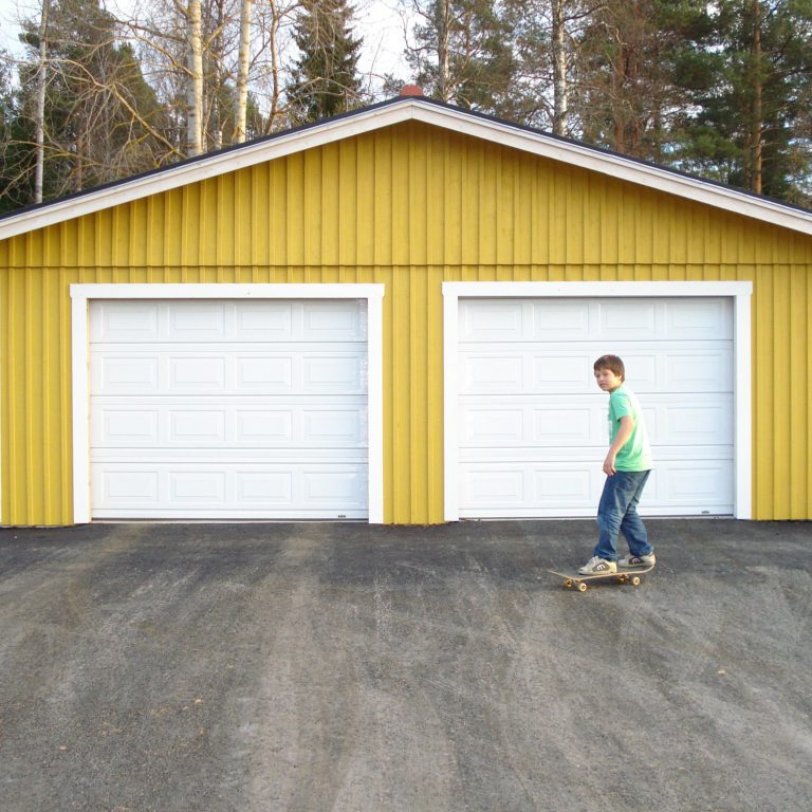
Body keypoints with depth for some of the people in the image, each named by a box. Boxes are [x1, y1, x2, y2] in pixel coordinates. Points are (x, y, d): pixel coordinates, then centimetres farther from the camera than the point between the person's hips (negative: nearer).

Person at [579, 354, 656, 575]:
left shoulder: (618, 395, -11)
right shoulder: (626, 393, 19)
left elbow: (628, 423, -28)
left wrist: (611, 454, -32)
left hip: (626, 464, -10)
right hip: (640, 462, 10)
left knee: (609, 511, -6)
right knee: (626, 511, 18)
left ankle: (604, 558, -5)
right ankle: (643, 553, 22)